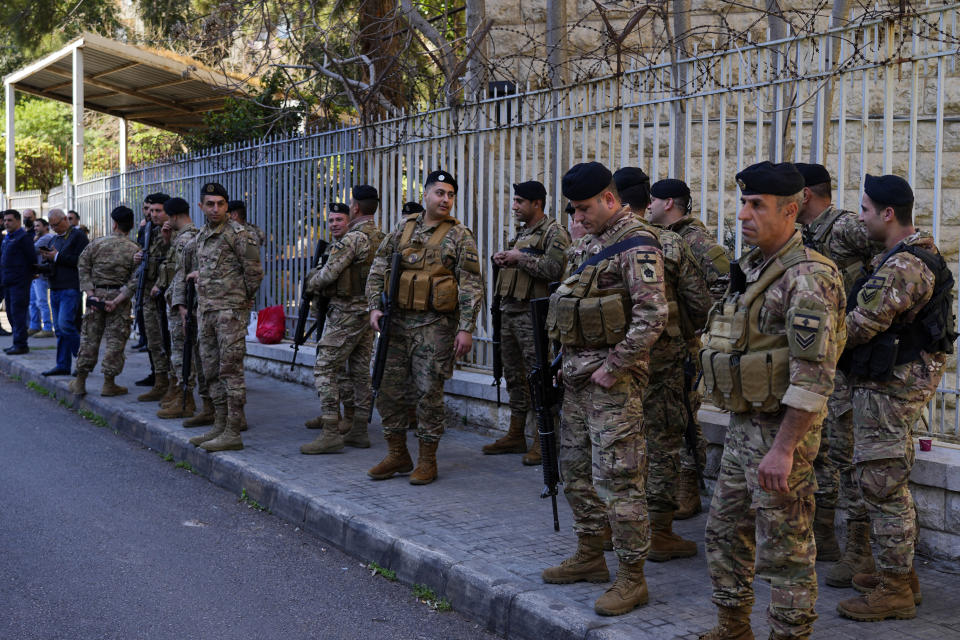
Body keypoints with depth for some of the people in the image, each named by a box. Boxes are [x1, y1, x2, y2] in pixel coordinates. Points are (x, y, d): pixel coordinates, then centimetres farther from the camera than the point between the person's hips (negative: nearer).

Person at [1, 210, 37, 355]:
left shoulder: (23, 237, -10)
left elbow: (32, 258, -13)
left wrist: (28, 275, -7)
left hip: (20, 282, -9)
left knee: (18, 312, -10)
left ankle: (20, 345, -8)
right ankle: (17, 343, 18)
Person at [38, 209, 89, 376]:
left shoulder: (78, 236, -5)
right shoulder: (55, 239, 21)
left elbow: (82, 260, -16)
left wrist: (57, 256, -15)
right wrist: (47, 256, 3)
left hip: (71, 288, -8)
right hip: (55, 289, 8)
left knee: (65, 324, -16)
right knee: (59, 329, 8)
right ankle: (63, 366, 11)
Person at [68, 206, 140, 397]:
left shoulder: (96, 244, 0)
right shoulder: (135, 250, -4)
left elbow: (83, 268, -3)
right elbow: (135, 281, -11)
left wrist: (91, 294, -6)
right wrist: (117, 301, -13)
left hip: (96, 294, 2)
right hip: (118, 296, -2)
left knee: (89, 338, 10)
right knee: (115, 340, 5)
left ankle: (80, 382, 17)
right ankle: (109, 384, 6)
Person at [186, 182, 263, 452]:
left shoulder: (237, 233, -10)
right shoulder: (200, 237, 15)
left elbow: (254, 270, -10)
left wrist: (244, 298, -1)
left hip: (230, 311, -9)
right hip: (206, 311, 9)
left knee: (231, 370, -8)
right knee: (212, 371, 12)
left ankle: (233, 433, -5)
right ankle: (220, 426, 21)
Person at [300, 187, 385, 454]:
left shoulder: (352, 239, -16)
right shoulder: (382, 239, 11)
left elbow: (328, 274, -18)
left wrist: (311, 283, 3)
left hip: (346, 312, -9)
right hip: (369, 311, 9)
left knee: (325, 370, -5)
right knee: (360, 372, 13)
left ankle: (331, 434, -9)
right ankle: (359, 431, 17)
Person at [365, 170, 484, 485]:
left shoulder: (459, 236, -3)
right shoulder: (403, 229, 10)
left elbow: (471, 286, -7)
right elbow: (378, 269, 13)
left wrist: (466, 328, -15)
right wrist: (375, 306, 0)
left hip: (434, 325, -5)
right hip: (397, 321, 5)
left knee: (429, 392, -2)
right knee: (389, 388, 7)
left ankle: (427, 461, 11)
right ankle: (397, 455, 20)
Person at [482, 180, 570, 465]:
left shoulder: (554, 233, -8)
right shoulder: (521, 232, 20)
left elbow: (554, 269, -22)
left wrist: (520, 257, -15)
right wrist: (501, 258, 7)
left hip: (533, 313, -9)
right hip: (509, 310, 9)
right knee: (514, 375, 13)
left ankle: (542, 441, 0)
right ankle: (515, 436, 21)